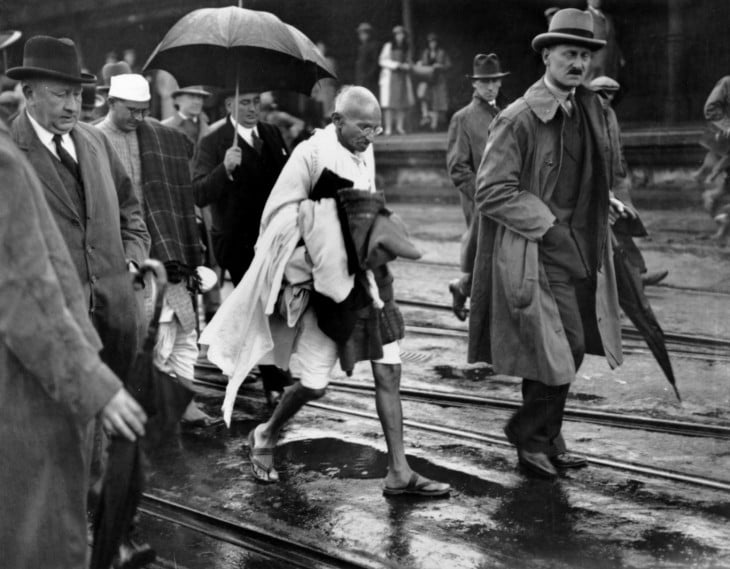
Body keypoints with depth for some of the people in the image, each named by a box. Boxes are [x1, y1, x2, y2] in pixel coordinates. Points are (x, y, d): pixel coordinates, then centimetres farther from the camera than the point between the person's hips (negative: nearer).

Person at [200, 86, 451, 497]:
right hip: (327, 281, -6)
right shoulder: (311, 154, -13)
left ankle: (399, 473, 8)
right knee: (315, 383, -1)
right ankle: (265, 436, 28)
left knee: (389, 372, 2)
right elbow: (279, 217, -11)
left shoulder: (365, 155, 5)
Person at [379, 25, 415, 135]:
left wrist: (409, 65, -3)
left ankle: (400, 126, 5)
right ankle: (388, 128, -6)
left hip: (403, 77, 4)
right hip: (390, 76, -4)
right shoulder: (388, 46, -1)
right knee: (389, 103, -8)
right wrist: (398, 65, -13)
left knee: (403, 102, -3)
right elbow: (382, 61, -6)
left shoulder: (406, 48, 13)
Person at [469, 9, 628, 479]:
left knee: (571, 348, 12)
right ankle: (527, 432, 11)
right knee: (563, 347, -10)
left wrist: (604, 203, 7)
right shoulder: (518, 119, -13)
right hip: (536, 252, -7)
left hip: (580, 249, 7)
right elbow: (492, 192, -15)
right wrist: (549, 227, -16)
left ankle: (544, 438, 28)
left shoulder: (591, 110, 10)